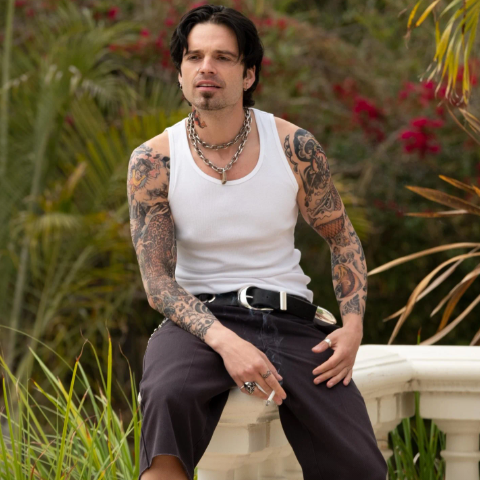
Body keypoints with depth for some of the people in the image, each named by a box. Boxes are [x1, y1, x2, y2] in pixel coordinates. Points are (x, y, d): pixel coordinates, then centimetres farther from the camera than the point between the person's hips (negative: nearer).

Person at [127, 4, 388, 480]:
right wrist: (224, 341, -24)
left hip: (291, 318, 2)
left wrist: (353, 324, -4)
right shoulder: (153, 161, -5)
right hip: (200, 318, -2)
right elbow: (157, 280, -8)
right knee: (167, 394, -38)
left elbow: (342, 238, 13)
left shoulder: (294, 147, -1)